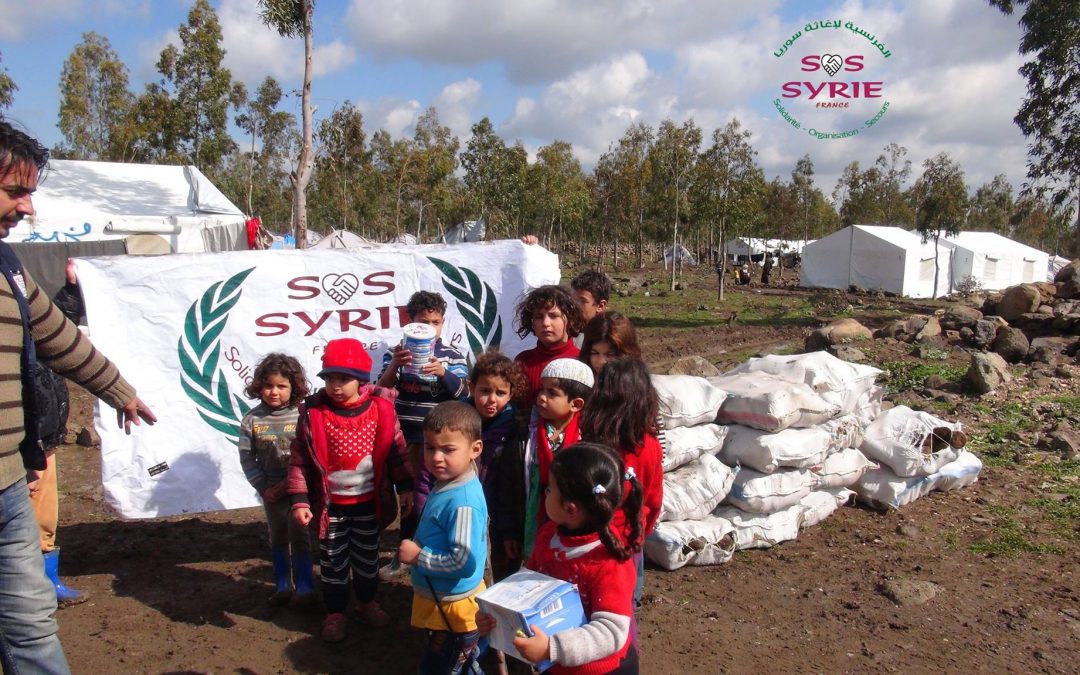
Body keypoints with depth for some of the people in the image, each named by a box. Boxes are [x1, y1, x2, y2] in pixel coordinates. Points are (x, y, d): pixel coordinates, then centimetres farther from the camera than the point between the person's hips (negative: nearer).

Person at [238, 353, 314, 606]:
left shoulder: (302, 416, -13)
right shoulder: (252, 419, -6)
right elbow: (247, 457, -3)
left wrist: (289, 483, -18)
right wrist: (263, 487, -9)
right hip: (270, 489, 3)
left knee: (299, 535, 1)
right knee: (278, 537, 14)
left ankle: (304, 585, 15)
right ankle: (282, 585, 27)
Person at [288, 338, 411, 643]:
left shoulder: (381, 409, -11)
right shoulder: (313, 412, -14)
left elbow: (397, 451, 0)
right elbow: (299, 460, -9)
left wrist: (405, 488, 0)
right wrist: (299, 500, -14)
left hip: (369, 501, 1)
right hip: (331, 503, -1)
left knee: (367, 558, 18)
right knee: (333, 561, 13)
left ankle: (367, 603, 40)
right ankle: (335, 612, 32)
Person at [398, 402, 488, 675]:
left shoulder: (463, 502, -31)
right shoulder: (446, 484, -1)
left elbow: (464, 562, -33)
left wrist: (418, 557, -24)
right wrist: (417, 551, 3)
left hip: (452, 606, -9)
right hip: (438, 599, 9)